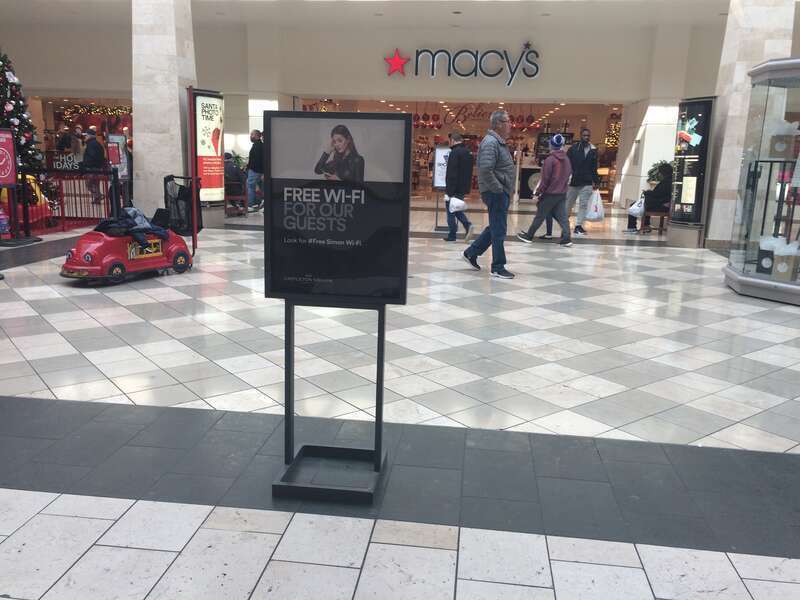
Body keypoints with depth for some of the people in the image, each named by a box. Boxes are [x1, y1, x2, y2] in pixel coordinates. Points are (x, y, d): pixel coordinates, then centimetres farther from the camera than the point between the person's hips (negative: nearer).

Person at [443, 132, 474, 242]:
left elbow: (452, 173, -21)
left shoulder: (455, 152, -15)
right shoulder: (468, 152, 13)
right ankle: (467, 225, 0)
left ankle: (452, 235, 4)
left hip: (454, 188, -8)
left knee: (450, 210, 2)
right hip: (464, 188, 8)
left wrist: (450, 191, -21)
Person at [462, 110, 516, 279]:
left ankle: (471, 253, 26)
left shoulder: (499, 142, 16)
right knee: (499, 230, -3)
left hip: (501, 192, 10)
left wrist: (506, 189, 17)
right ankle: (498, 268, 6)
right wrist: (499, 189, -21)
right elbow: (485, 170, -26)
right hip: (496, 193, -10)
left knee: (496, 227, 18)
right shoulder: (491, 142, -16)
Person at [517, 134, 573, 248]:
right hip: (562, 193, 6)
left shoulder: (550, 159, -14)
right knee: (562, 216, 5)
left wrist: (538, 192, -6)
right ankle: (566, 238, -3)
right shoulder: (566, 159, 6)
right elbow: (569, 174, 13)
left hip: (550, 193, -6)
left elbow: (545, 179, -14)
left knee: (540, 216, 4)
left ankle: (529, 236, 15)